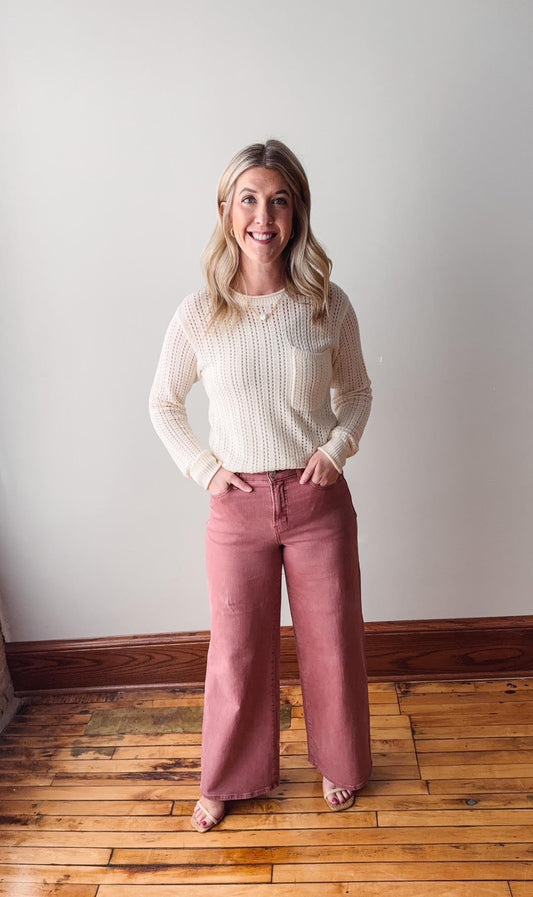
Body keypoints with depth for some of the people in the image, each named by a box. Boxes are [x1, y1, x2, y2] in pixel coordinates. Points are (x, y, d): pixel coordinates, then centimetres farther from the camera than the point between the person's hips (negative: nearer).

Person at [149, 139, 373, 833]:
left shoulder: (328, 305, -5)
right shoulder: (199, 314, -7)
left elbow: (357, 392, 10)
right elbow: (163, 404, 7)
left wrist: (337, 446, -6)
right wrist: (202, 467, -4)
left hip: (317, 499, 1)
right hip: (237, 505, 0)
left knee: (331, 640, 15)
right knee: (238, 650, 13)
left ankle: (340, 763, 44)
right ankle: (229, 777, 40)